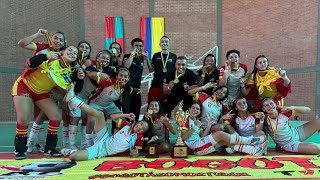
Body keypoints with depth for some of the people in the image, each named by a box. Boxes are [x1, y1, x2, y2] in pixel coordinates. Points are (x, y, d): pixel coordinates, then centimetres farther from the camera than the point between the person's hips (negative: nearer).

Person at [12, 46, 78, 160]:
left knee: (56, 116, -5)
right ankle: (20, 150, 3)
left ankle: (49, 148, 9)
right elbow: (29, 64, -30)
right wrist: (46, 56, -44)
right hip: (24, 86, -5)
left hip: (42, 93, 5)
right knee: (24, 118, -17)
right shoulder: (51, 59, -20)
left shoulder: (70, 72, -6)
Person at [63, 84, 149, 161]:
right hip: (105, 139, 4)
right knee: (99, 114, -16)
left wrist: (135, 153, -23)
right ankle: (72, 98, -6)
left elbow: (136, 152, 0)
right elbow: (112, 116, 9)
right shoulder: (127, 126, 3)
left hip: (103, 151, -4)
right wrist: (126, 115, -2)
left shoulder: (138, 138, -7)